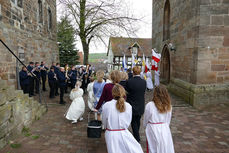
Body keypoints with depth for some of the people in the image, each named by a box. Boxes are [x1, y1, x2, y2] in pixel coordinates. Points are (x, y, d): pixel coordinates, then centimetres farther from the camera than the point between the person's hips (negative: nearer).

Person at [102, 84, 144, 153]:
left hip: (110, 134, 1)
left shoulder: (106, 106, -14)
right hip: (123, 134, 0)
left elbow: (104, 122, -1)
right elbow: (128, 122, 1)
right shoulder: (128, 106, -10)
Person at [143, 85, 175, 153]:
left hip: (153, 131, -3)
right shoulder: (168, 106, -6)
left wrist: (145, 126, 17)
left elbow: (145, 121, -3)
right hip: (165, 131, 3)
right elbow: (168, 121, 6)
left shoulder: (149, 105, -16)